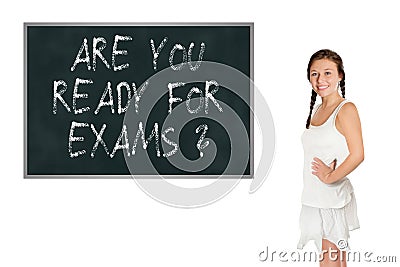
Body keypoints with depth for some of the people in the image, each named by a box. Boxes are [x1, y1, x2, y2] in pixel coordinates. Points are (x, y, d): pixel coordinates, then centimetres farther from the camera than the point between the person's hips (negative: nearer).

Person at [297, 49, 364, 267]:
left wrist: (329, 177, -12)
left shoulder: (346, 109, -12)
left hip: (333, 198, -8)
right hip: (314, 197, 8)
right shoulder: (317, 110, 12)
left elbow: (357, 155, -19)